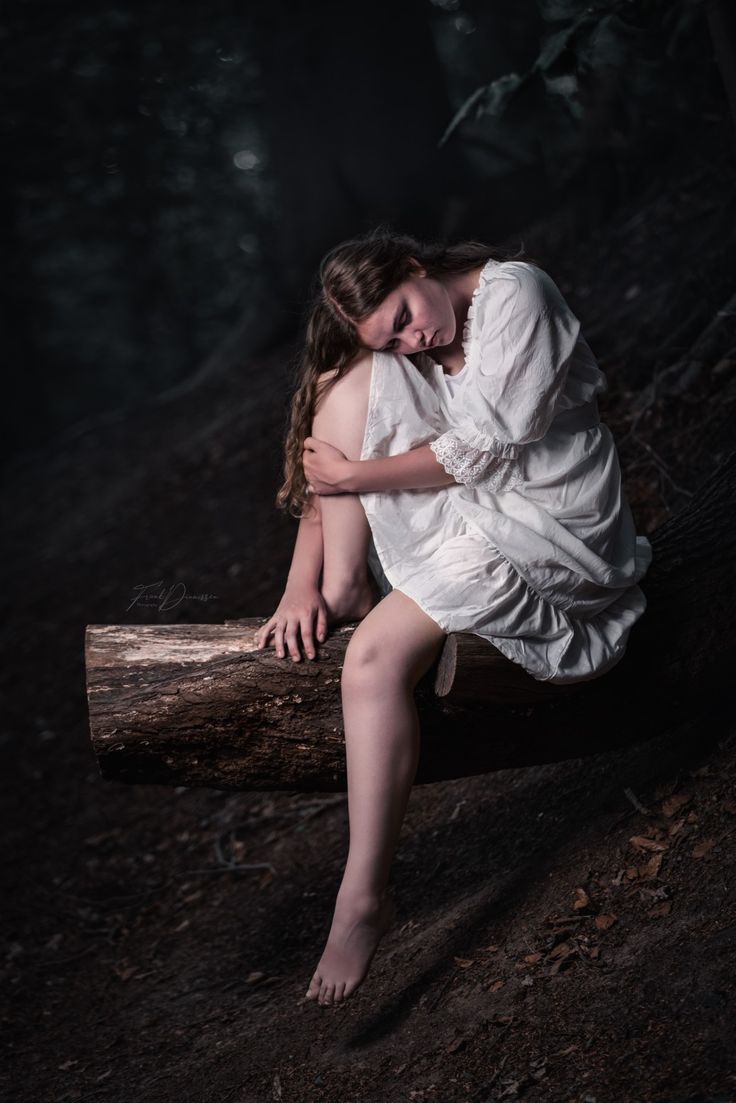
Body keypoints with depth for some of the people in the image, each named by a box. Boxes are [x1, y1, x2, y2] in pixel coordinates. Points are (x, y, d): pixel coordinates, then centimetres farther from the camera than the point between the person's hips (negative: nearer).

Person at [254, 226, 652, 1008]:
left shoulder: (514, 291, -14)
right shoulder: (387, 348, 6)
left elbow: (485, 447, -19)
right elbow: (327, 468, 1)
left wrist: (356, 475, -16)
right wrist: (301, 584, -13)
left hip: (549, 521, -6)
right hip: (458, 505, 7)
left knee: (376, 657, -24)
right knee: (350, 381, -13)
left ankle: (364, 899, -19)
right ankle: (343, 587, -16)